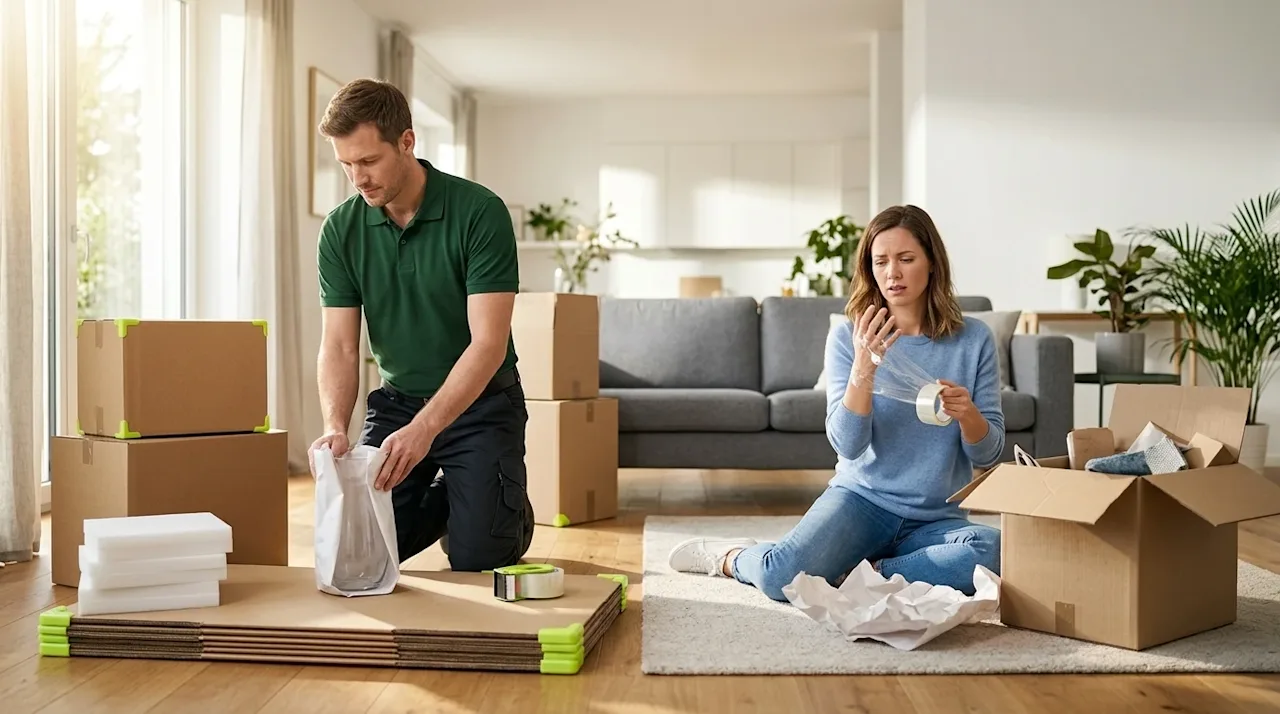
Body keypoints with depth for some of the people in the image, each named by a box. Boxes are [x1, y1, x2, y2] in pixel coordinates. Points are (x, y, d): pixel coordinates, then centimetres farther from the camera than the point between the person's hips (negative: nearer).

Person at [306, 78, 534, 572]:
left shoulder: (479, 212, -20)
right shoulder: (342, 229, -7)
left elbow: (489, 342, -24)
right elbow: (339, 346, -8)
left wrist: (423, 428, -36)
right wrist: (335, 427, -27)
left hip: (481, 402, -4)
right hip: (396, 401, 4)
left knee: (477, 558, -14)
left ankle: (513, 513, 21)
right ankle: (438, 502, 25)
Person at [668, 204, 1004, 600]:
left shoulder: (974, 338, 0)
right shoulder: (848, 337, -3)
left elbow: (988, 453, 1)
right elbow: (848, 444, -11)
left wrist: (967, 413, -21)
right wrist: (863, 368, -26)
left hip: (936, 519, 2)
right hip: (861, 497, -1)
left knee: (991, 551, -32)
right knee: (782, 576, -27)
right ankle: (732, 556, 8)